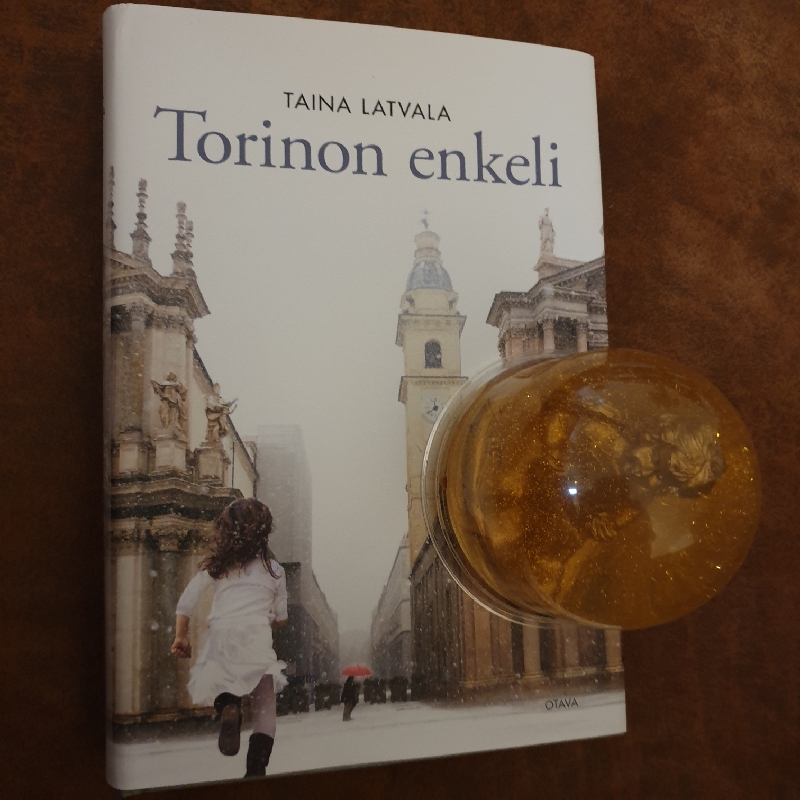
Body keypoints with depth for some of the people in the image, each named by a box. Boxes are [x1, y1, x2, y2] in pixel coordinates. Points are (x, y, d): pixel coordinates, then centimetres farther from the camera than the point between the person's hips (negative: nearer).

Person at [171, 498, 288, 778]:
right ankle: (256, 770, -16)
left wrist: (181, 637, 24)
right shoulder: (274, 568, 15)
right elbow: (281, 618, 19)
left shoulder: (215, 565, 15)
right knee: (264, 708, 4)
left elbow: (184, 603, 13)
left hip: (220, 634, 1)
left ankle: (227, 704, -13)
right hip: (256, 637, -1)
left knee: (217, 685, 22)